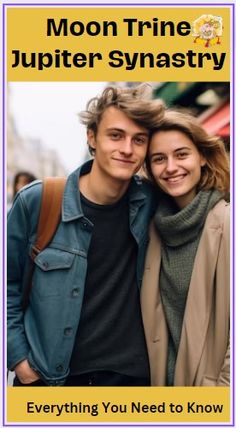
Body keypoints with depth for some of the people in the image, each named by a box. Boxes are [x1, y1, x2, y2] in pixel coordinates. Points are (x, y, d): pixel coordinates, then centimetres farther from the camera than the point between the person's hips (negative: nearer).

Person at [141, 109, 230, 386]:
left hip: (211, 377, -5)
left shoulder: (227, 223, -15)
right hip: (161, 375, 5)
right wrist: (153, 374, 4)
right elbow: (151, 312, 9)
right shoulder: (155, 226, 2)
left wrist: (225, 384, -16)